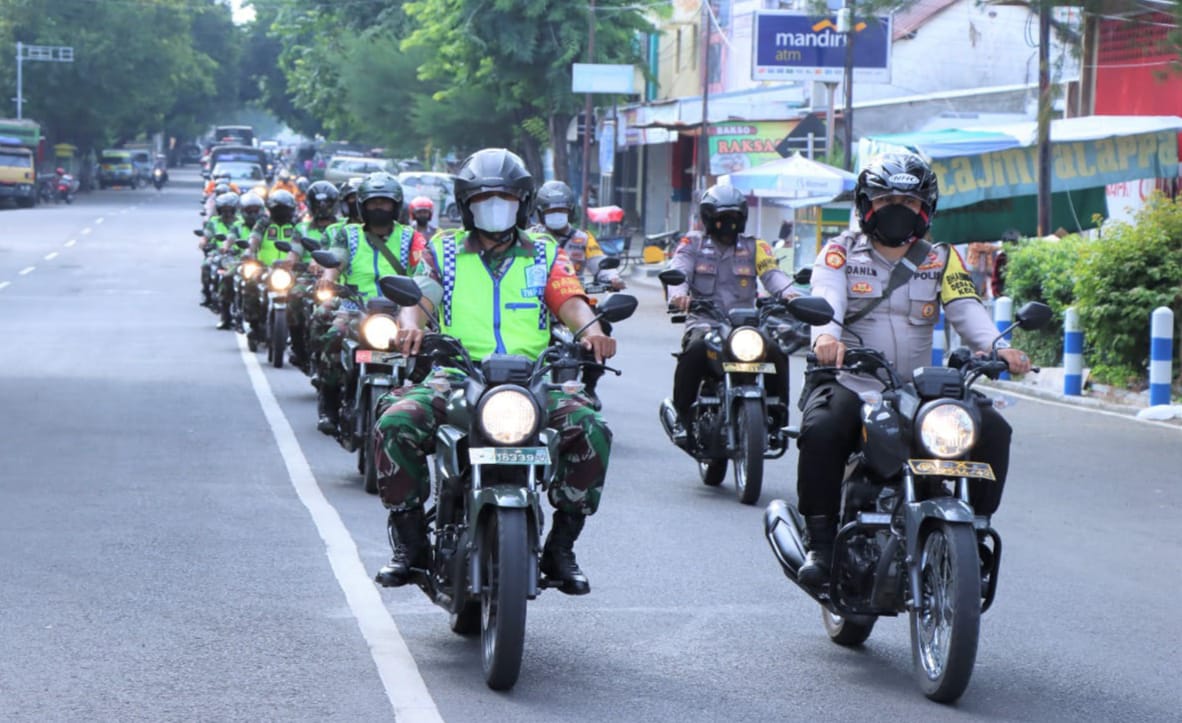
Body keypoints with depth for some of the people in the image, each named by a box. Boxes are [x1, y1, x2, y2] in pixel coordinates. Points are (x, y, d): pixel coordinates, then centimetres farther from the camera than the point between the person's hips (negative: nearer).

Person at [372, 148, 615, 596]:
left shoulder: (545, 254, 18)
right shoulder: (443, 251, 17)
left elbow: (570, 299, 1)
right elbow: (420, 296, 1)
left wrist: (589, 327, -23)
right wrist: (410, 323, -24)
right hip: (455, 380, 0)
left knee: (591, 430, -26)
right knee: (396, 425, -28)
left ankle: (561, 547, -11)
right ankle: (409, 541, -9)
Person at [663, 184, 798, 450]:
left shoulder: (755, 247, 16)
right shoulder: (692, 245, 12)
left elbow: (771, 273, 0)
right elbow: (678, 271, -6)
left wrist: (788, 293, -24)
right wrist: (678, 294, -30)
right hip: (704, 322, -2)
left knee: (775, 353, -26)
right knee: (695, 351, -34)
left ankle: (776, 416, -9)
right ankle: (683, 417, -20)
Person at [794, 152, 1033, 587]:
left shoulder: (940, 260, 14)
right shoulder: (841, 253, 7)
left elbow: (965, 307, -3)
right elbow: (826, 297, -13)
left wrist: (995, 347, -25)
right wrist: (826, 336, -37)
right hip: (850, 385, -3)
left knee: (993, 431, -17)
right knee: (822, 429, -34)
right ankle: (821, 543, -21)